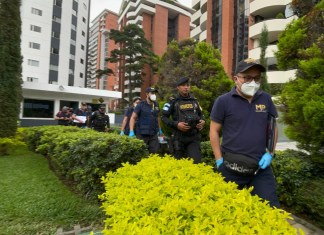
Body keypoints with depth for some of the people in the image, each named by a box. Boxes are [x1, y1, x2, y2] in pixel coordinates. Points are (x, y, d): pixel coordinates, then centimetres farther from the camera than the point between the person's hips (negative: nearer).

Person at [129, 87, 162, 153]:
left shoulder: (156, 105, 10)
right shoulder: (141, 105, -4)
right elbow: (133, 118, -6)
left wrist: (159, 129, 22)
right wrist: (131, 131, -16)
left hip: (154, 134, 4)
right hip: (142, 134, -4)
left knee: (154, 153, 5)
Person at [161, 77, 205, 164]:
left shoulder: (194, 100, 11)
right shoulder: (173, 101, -2)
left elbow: (201, 114, 23)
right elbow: (163, 117, -3)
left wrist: (202, 121, 0)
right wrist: (176, 124, -16)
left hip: (194, 137, 3)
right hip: (179, 137, -2)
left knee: (196, 161, -6)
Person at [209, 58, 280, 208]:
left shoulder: (266, 99, 3)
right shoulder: (223, 101, -8)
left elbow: (273, 127, 14)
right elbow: (214, 131, -3)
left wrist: (270, 153, 2)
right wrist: (219, 160, -7)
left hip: (261, 167, 3)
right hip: (231, 167, -2)